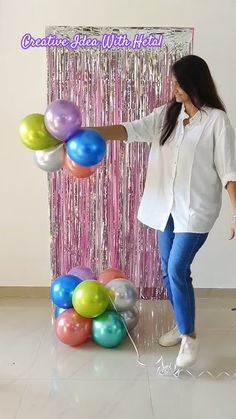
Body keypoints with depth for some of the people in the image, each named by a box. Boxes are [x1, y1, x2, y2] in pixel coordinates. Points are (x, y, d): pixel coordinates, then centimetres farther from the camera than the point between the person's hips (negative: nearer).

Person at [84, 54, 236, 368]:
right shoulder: (167, 114, 6)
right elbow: (132, 130, -5)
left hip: (196, 208, -6)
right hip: (166, 206, 6)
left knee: (177, 269, -11)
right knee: (168, 269, 12)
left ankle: (189, 337, 8)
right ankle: (181, 325, 32)